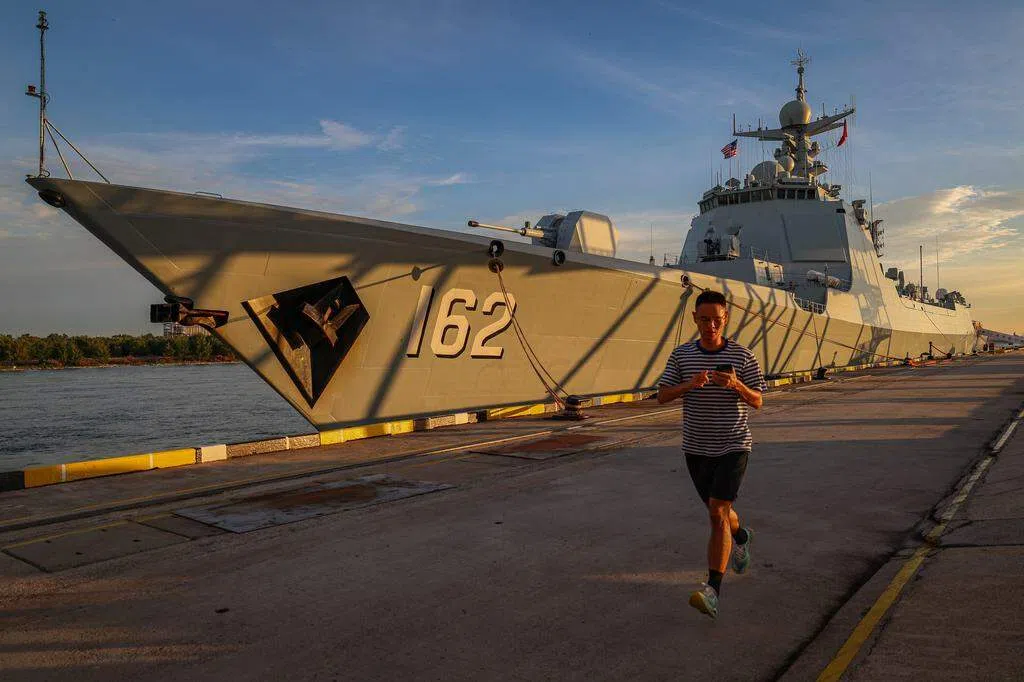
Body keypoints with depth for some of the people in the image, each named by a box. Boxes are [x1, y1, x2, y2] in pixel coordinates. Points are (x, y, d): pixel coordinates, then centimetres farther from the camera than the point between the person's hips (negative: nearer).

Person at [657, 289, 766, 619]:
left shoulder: (742, 356, -6)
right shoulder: (682, 354, 0)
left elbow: (757, 401, -2)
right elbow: (662, 396, -3)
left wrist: (736, 385, -24)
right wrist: (690, 384, -23)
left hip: (732, 446, -3)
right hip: (696, 447, 3)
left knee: (718, 512, -16)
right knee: (718, 509, 20)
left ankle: (713, 591, -13)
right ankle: (741, 536, 55)